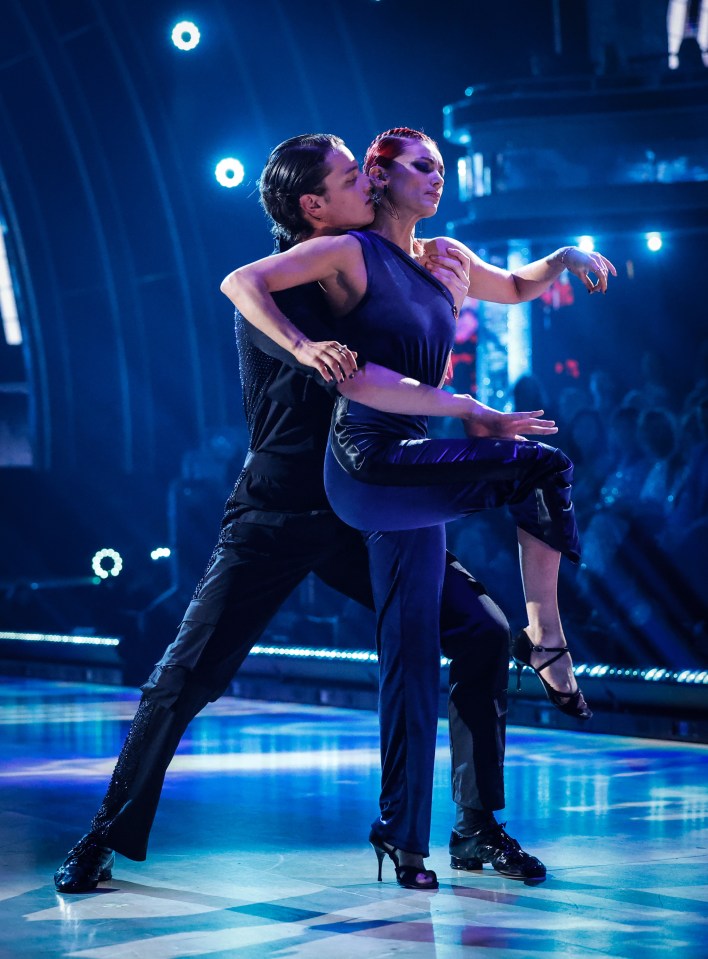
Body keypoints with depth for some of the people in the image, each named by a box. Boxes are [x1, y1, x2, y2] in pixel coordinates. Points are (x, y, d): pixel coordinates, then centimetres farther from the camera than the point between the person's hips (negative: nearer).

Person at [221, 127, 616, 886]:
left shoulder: (443, 260, 16)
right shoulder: (349, 253, -3)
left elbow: (515, 287, 34)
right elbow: (241, 282, -11)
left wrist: (566, 258, 14)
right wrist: (301, 346, -25)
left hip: (411, 468, 7)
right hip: (367, 463, -7)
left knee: (413, 652, 5)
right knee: (543, 468, -15)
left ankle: (403, 832, 9)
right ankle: (545, 637, -1)